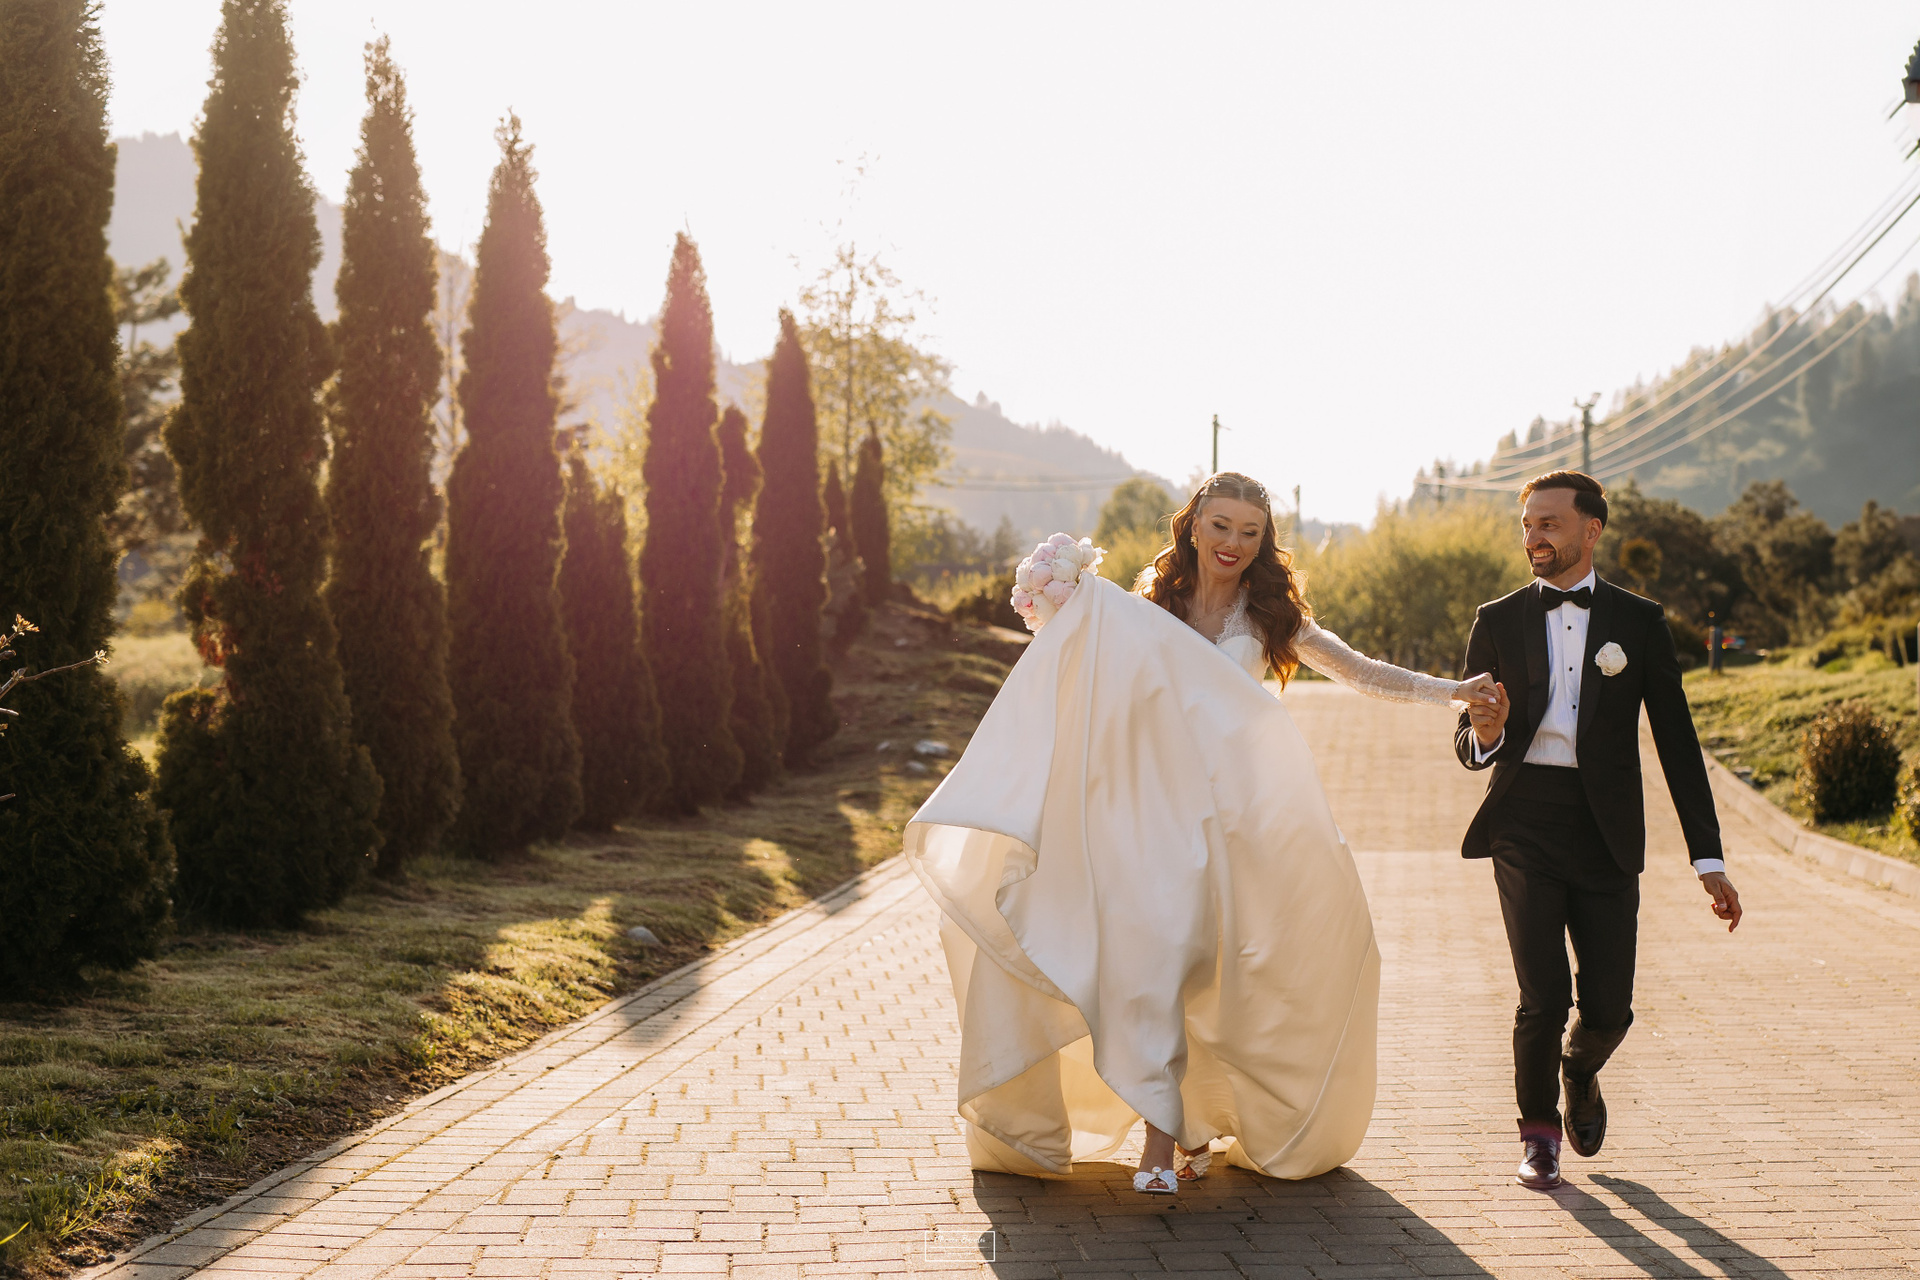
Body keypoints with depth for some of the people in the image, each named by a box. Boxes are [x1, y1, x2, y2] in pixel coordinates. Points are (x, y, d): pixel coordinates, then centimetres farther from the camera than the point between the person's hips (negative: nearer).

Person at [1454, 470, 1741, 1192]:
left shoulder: (1639, 622, 5)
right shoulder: (1498, 621, 6)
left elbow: (1677, 744, 6)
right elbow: (1467, 746, 7)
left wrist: (1709, 860, 2)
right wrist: (1484, 735, -19)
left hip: (1607, 834, 1)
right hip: (1524, 828, 0)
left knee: (1608, 1008, -1)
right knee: (1544, 998, -8)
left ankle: (1579, 1073, 35)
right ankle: (1539, 1132, 18)